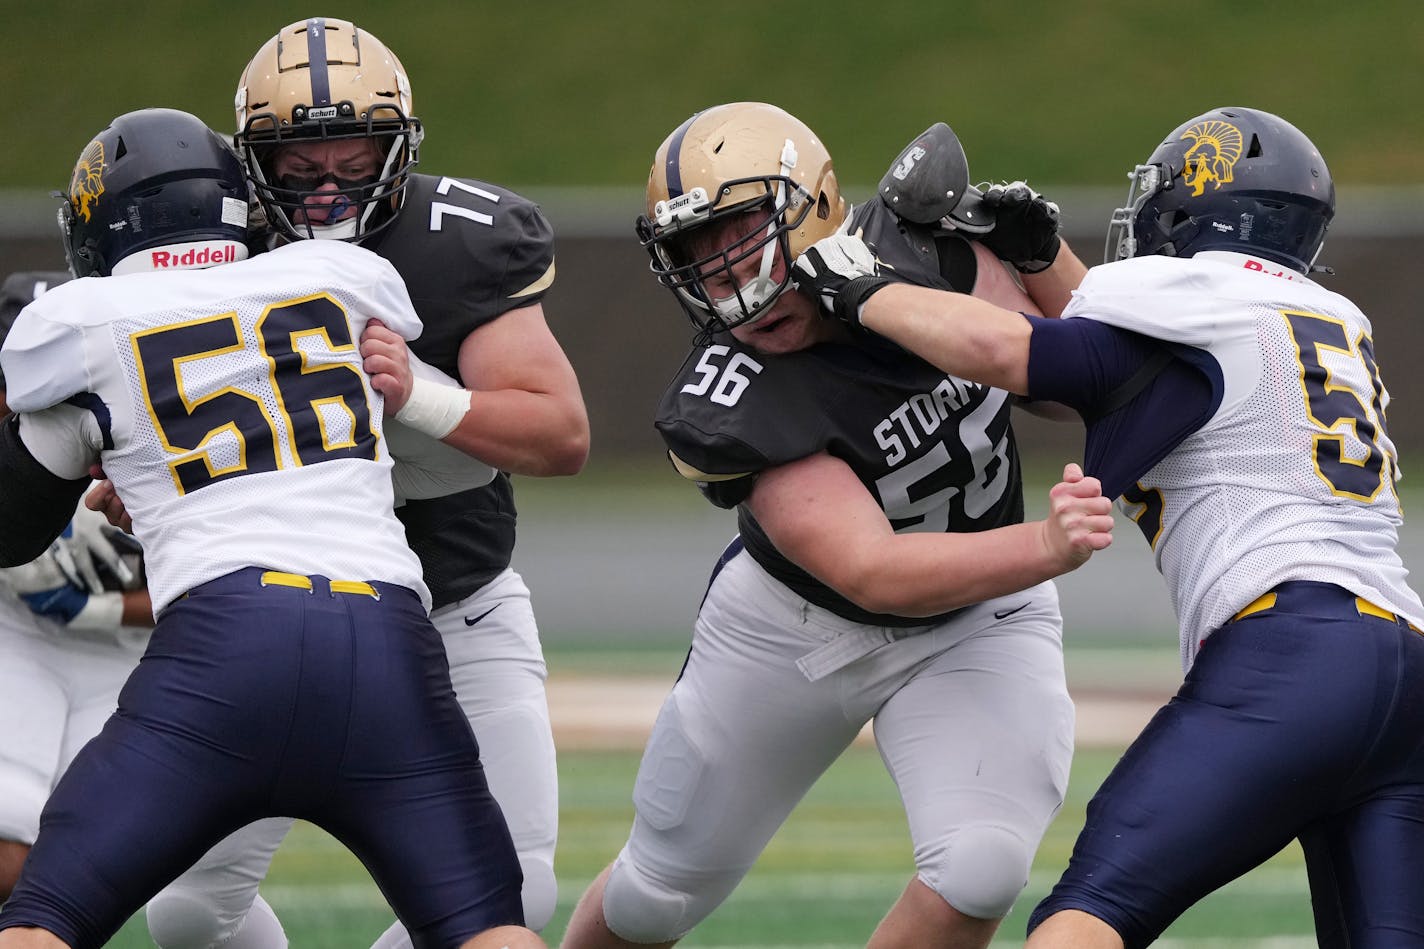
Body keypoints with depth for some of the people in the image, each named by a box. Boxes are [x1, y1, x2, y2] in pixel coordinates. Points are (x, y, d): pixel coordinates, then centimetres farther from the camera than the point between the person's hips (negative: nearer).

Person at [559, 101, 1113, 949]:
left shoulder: (929, 248, -21)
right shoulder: (729, 410, -33)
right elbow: (874, 576, -39)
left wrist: (1034, 246, -23)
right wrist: (1046, 549, -53)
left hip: (976, 622, 2)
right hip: (798, 624, -2)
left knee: (977, 873, -23)